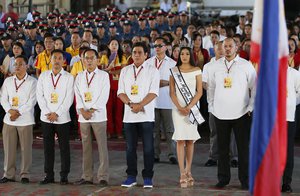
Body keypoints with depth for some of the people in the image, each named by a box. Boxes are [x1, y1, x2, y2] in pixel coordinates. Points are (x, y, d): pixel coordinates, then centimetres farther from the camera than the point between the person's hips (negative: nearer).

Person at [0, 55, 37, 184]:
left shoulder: (32, 82, 0)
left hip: (25, 120, -3)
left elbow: (32, 101, -6)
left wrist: (18, 113, -12)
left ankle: (25, 174, 8)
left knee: (26, 148, -1)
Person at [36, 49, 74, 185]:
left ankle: (64, 176, 8)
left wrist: (57, 113, -11)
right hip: (46, 118, 2)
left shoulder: (69, 77, 0)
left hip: (62, 118, -2)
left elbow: (69, 99, -5)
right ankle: (49, 175, 13)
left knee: (64, 147, 1)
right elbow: (39, 95, 5)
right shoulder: (43, 76, 9)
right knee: (48, 147, 6)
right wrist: (47, 112, -7)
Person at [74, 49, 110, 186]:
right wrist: (83, 111, -8)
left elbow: (104, 96, -6)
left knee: (102, 146, -5)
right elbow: (78, 95, 7)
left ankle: (103, 177, -3)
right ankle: (87, 176, 12)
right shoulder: (79, 76, 14)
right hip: (83, 116, 4)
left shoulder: (103, 75, 2)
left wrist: (91, 111, -11)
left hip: (98, 115, -4)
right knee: (86, 147, 6)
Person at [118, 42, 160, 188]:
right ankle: (131, 176, 15)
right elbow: (120, 92, 6)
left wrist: (140, 105, -18)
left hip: (146, 115, -3)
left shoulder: (152, 71, 2)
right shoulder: (125, 71, 11)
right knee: (130, 148, 7)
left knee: (148, 148, -1)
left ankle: (148, 178, 6)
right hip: (129, 115, 3)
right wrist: (130, 104, -11)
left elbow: (153, 92, -8)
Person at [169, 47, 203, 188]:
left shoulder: (196, 70, 5)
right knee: (180, 140, -7)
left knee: (190, 140, 3)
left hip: (193, 108, 0)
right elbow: (172, 92, 4)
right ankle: (183, 175, -8)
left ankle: (188, 171, 12)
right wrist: (180, 107, -9)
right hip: (178, 109, 0)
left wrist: (189, 107, -11)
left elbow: (199, 92, 0)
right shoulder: (174, 71, 6)